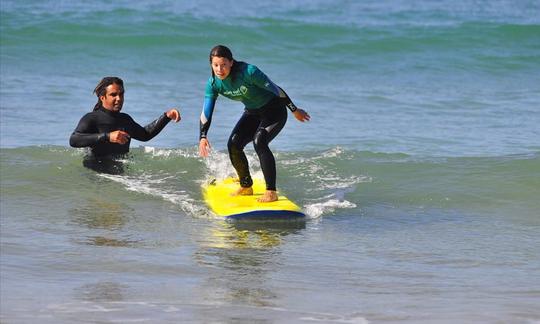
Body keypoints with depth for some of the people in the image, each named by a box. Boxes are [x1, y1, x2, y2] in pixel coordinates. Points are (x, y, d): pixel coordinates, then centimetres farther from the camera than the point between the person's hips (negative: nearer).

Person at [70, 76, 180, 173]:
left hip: (122, 172, 5)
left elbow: (145, 134, 35)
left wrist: (166, 116, 23)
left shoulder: (125, 119, 17)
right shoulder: (91, 118, -6)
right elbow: (74, 140, -24)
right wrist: (107, 137, -32)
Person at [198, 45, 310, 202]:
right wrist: (203, 136, -23)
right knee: (233, 144, -8)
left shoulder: (248, 72, -31)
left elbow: (274, 89, -22)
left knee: (259, 142, -27)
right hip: (252, 113, 6)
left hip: (274, 110, -6)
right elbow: (206, 112, -9)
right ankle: (246, 187, 12)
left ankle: (271, 192, -25)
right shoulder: (213, 84, -13)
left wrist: (294, 110, -15)